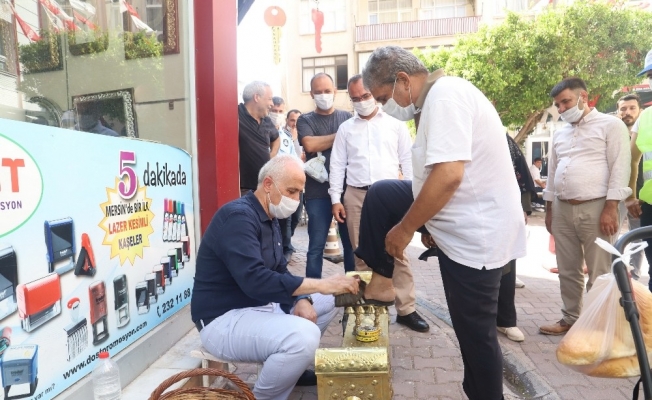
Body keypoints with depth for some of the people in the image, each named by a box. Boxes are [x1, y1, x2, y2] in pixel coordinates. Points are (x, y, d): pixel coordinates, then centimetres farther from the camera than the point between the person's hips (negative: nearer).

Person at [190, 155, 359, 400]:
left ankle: (290, 369, 21)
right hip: (224, 319, -10)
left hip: (259, 305, 10)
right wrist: (321, 285, -31)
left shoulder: (270, 219, 9)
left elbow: (280, 272, 11)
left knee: (327, 303, 12)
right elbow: (255, 281, -34)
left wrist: (302, 300, -9)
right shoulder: (238, 216, -22)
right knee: (304, 335, -31)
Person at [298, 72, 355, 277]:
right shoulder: (305, 120, 7)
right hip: (318, 192, -1)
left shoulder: (347, 117, 12)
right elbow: (310, 145, -12)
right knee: (316, 245, 4)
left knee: (352, 242, 8)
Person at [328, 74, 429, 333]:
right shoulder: (345, 128, 11)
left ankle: (406, 310, 9)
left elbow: (408, 161, 6)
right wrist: (336, 199, 1)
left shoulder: (395, 125, 8)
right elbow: (337, 166, 9)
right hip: (356, 196, 2)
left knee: (398, 253, -1)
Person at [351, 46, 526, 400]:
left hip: (476, 233, -10)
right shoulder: (438, 96, 10)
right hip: (458, 220, 10)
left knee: (474, 331, 6)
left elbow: (449, 175, -30)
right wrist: (427, 223, 20)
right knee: (380, 195, 9)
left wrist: (404, 229, -19)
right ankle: (380, 283, 16)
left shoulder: (445, 95, -20)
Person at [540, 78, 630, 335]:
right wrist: (549, 209, 16)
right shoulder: (560, 134, 18)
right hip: (563, 210, 6)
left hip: (596, 208, -6)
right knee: (568, 271, 12)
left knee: (599, 273, 1)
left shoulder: (610, 125, 0)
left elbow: (619, 169, -8)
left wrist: (611, 208, -15)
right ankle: (570, 319, 25)